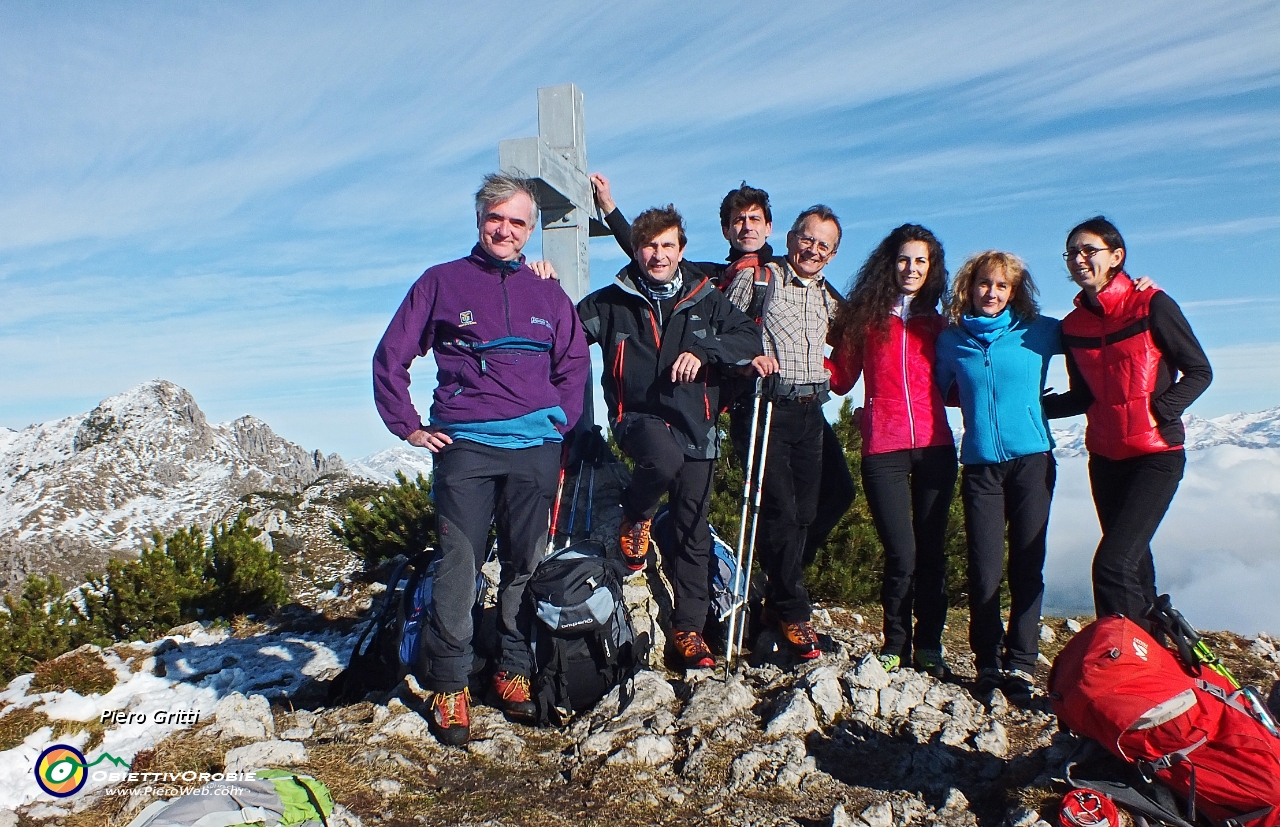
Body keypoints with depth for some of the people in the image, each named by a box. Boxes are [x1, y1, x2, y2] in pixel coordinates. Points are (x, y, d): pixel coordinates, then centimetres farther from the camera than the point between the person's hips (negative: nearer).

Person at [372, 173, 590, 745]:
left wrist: (559, 424, 8)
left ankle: (514, 673, 21)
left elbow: (575, 365, 20)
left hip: (536, 450, 3)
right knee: (457, 568, -5)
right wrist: (409, 426, 3)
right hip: (464, 448, -2)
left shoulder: (547, 295, 15)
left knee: (524, 567, 7)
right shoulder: (441, 283, 8)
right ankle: (449, 686, 8)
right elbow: (390, 357, 9)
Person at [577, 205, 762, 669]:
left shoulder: (706, 301, 7)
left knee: (693, 532, 4)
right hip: (638, 416, -2)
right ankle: (636, 517, -3)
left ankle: (689, 627, 21)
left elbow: (750, 340, -1)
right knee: (664, 457, -38)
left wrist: (704, 350, -17)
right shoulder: (611, 303, 4)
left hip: (695, 425, 2)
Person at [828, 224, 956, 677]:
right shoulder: (865, 315, 8)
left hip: (934, 446, 3)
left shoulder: (937, 323, 15)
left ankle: (929, 649, 17)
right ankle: (895, 645, 14)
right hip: (883, 449, -2)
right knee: (902, 554, -6)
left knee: (932, 552, 3)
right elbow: (840, 379, 6)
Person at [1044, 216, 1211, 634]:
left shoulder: (1152, 305, -7)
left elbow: (1199, 371, -4)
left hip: (1156, 456, -6)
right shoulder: (1073, 326, 8)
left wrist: (1158, 412, -17)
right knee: (1132, 562, 15)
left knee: (1113, 564, -17)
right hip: (1105, 458, 6)